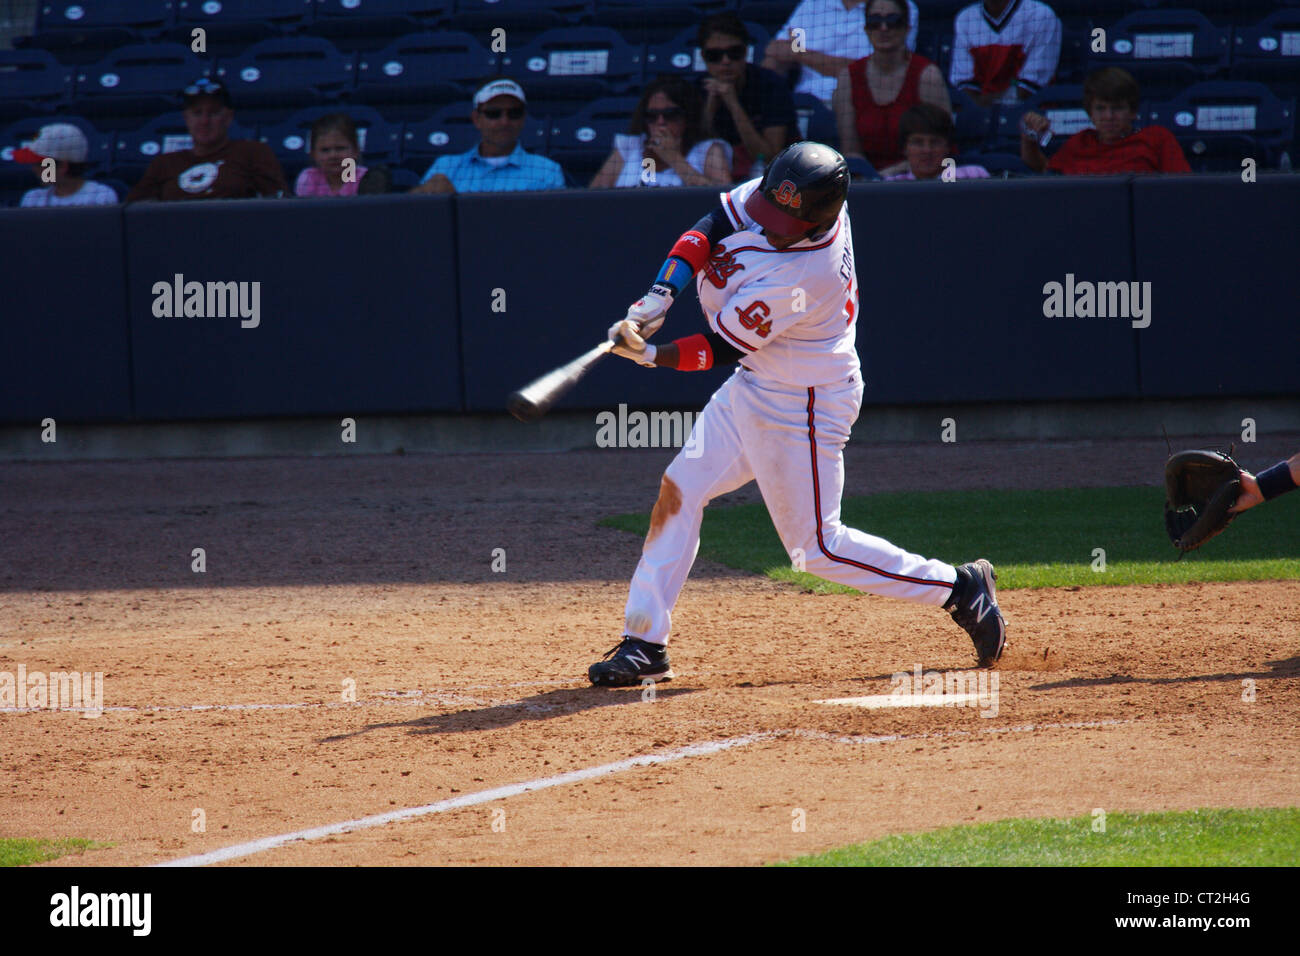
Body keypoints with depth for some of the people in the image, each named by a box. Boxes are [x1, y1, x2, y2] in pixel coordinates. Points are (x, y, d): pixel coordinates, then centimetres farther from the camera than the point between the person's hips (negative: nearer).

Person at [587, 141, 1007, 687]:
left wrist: (650, 354, -29)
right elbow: (711, 228, -8)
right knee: (678, 490, 5)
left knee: (817, 547, 0)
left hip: (802, 406, -9)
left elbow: (723, 348, -25)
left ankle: (957, 588, 11)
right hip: (753, 388, 9)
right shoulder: (800, 194, -13)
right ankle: (645, 643, 10)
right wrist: (661, 294, -19)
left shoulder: (795, 278, -34)